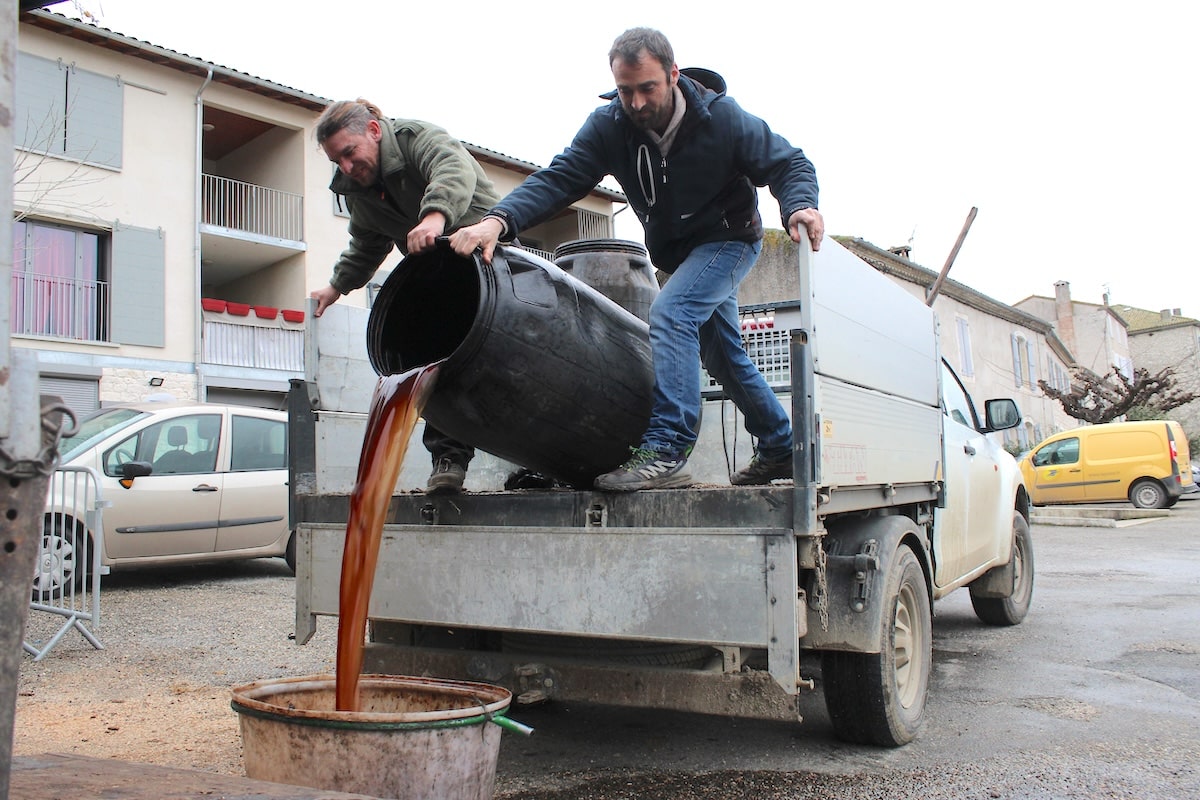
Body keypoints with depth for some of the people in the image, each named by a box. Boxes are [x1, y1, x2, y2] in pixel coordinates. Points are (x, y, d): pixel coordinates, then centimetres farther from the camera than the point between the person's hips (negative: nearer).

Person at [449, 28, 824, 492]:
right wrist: (499, 219, -42)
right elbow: (558, 179, -25)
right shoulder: (609, 125, -17)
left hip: (729, 238, -6)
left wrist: (800, 207, -40)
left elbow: (788, 163, -17)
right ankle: (779, 448, 34)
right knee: (724, 357, 16)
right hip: (673, 252, 6)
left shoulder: (722, 117, -23)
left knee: (670, 313, -29)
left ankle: (665, 451, -32)